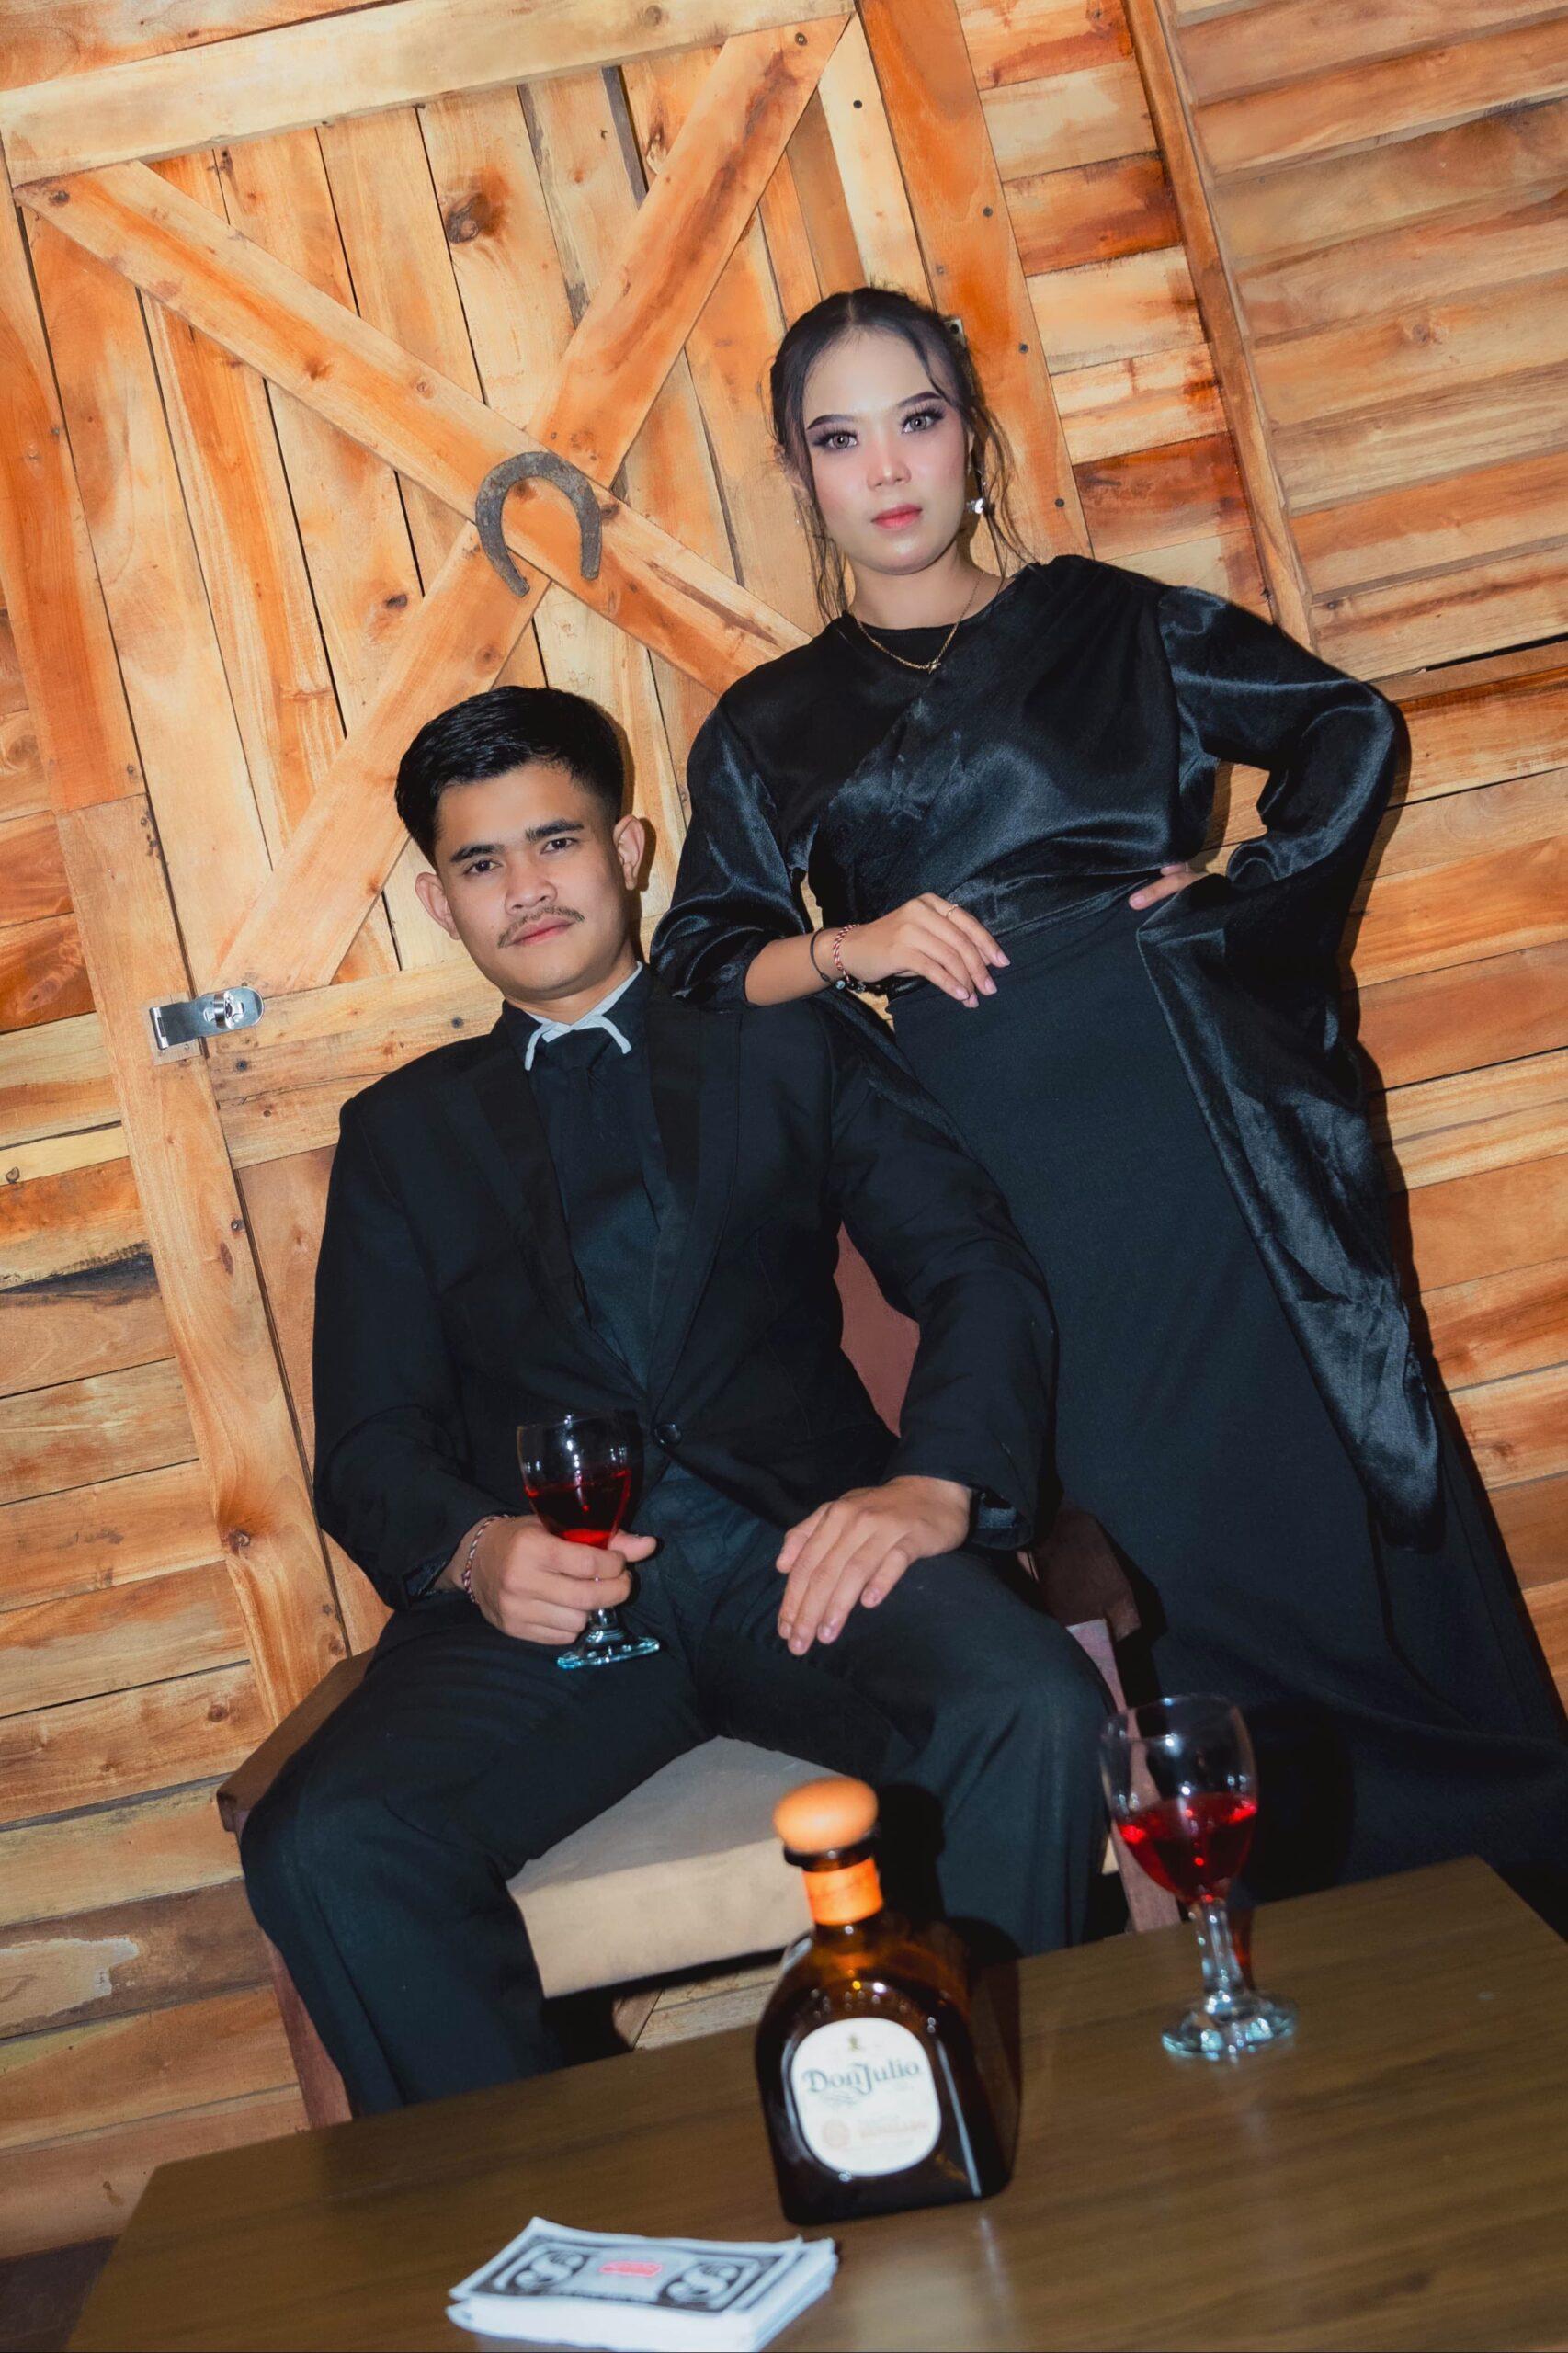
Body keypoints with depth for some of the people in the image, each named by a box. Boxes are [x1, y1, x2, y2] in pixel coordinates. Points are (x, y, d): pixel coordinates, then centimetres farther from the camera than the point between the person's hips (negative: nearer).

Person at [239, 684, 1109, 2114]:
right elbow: (370, 1443, 12)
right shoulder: (402, 1132, 21)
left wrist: (934, 1484, -16)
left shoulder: (782, 1054, 18)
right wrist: (473, 1552, -12)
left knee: (1036, 1714, -31)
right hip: (547, 1588, 1)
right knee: (321, 1847, -27)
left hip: (794, 1549, 0)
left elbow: (976, 1269, 5)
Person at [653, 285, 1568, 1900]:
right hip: (1010, 1161, 1)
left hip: (1205, 1098, 0)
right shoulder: (769, 730, 15)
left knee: (1341, 1475, 1)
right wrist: (846, 948, -7)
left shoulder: (1102, 621, 13)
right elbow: (702, 967, 10)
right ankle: (1310, 1936, 18)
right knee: (1175, 1532, 3)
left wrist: (1253, 889, 1)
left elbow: (1349, 729, 14)